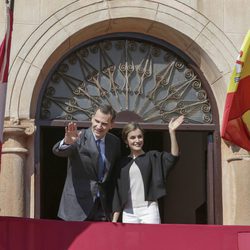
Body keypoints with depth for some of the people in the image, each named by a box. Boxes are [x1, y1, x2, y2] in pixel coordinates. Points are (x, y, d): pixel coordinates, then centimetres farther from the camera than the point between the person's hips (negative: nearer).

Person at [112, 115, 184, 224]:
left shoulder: (152, 157, 7)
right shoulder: (122, 164, 12)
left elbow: (173, 158, -11)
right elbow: (117, 193, 13)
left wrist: (172, 132, -21)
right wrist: (114, 220, 7)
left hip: (149, 211, -2)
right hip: (128, 213, 2)